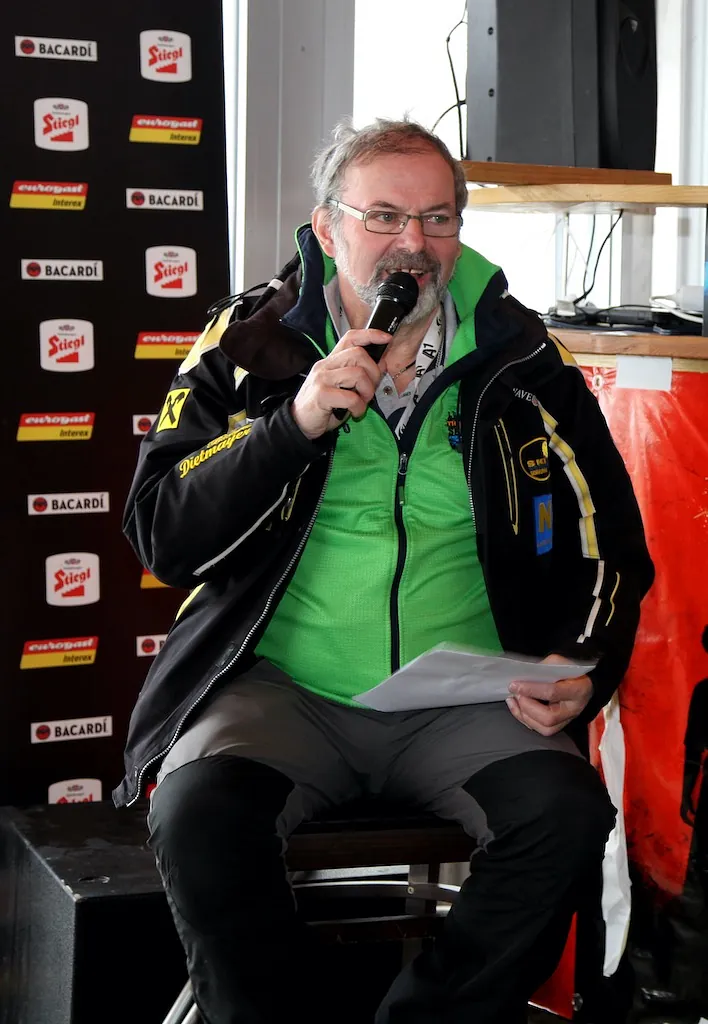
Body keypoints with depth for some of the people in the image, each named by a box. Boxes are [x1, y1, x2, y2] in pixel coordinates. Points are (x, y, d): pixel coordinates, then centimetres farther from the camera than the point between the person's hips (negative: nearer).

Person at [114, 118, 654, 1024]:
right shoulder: (247, 346, 5)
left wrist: (582, 669, -5)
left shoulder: (523, 363, 8)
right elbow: (162, 541, -2)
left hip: (465, 703, 1)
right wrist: (295, 424, -13)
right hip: (283, 691, -1)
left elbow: (611, 548, 15)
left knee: (567, 811, -27)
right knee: (197, 812, -30)